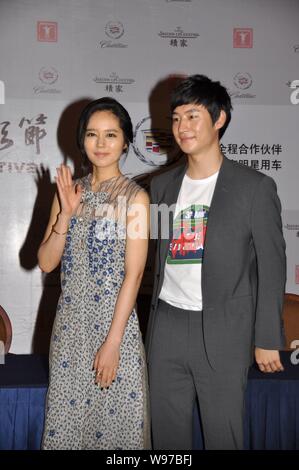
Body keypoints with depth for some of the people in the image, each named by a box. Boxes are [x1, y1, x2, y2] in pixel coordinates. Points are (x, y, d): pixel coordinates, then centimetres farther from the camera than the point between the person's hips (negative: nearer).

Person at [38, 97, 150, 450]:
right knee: (66, 418, 15)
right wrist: (66, 213, -12)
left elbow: (133, 273, -12)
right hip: (70, 323, 4)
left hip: (115, 320, -4)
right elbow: (46, 262, 2)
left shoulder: (135, 197, -8)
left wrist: (113, 342, -15)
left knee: (114, 417, 9)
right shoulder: (68, 191, 5)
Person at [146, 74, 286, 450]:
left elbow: (271, 267, -4)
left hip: (222, 330, -4)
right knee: (167, 432, 14)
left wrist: (267, 339, -6)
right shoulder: (162, 185, 9)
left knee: (223, 433, 7)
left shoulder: (254, 187, -5)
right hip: (166, 324, 5)